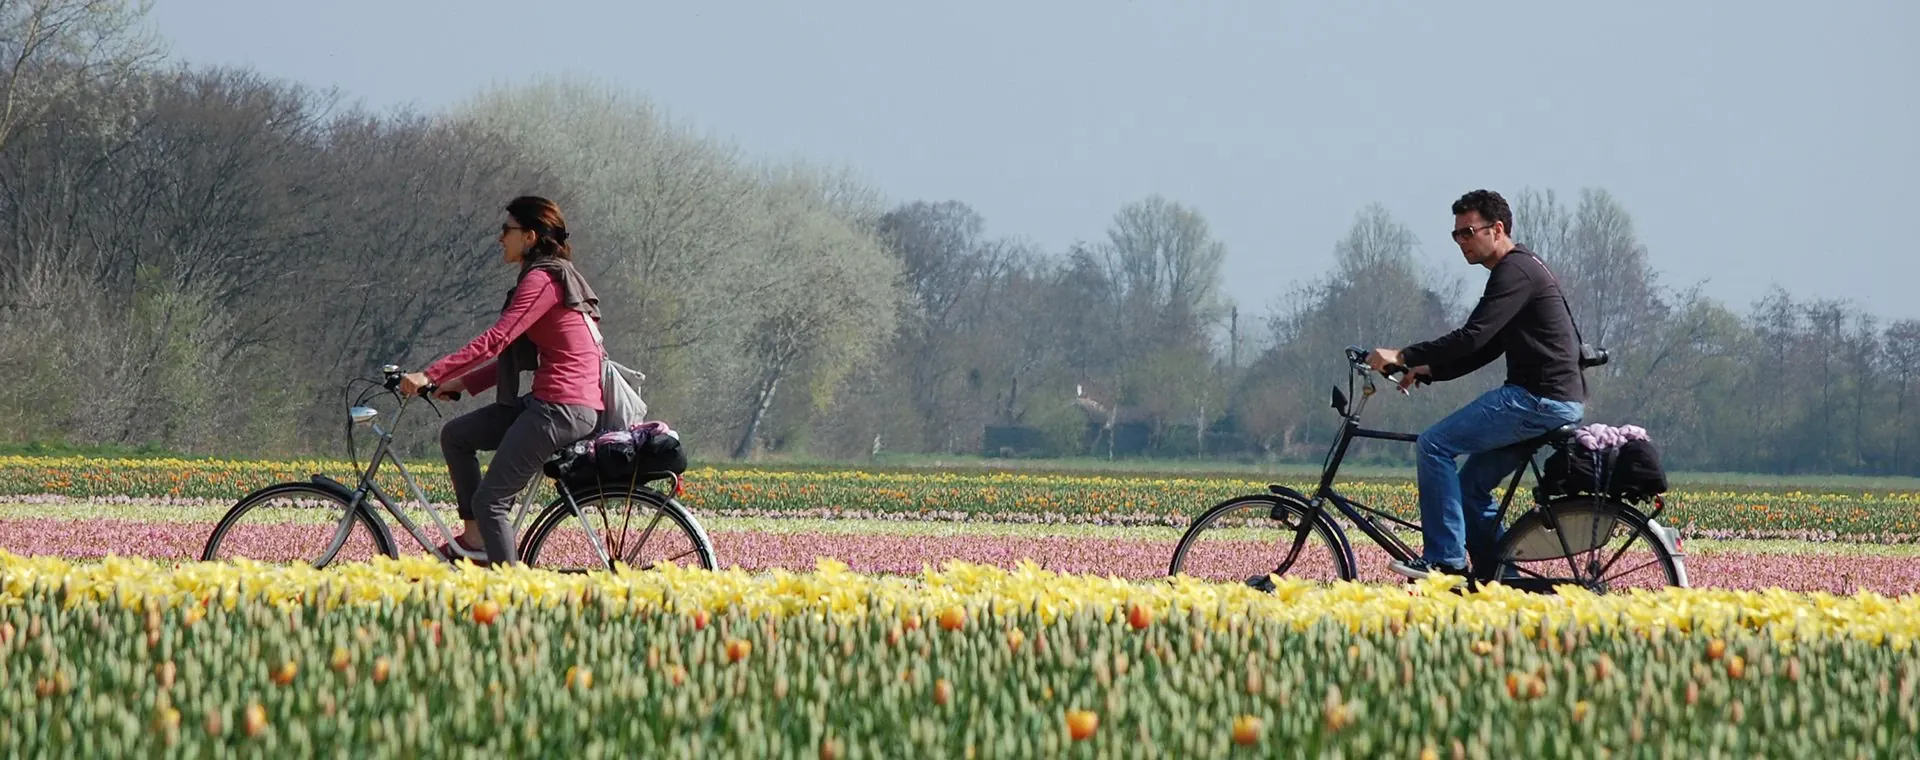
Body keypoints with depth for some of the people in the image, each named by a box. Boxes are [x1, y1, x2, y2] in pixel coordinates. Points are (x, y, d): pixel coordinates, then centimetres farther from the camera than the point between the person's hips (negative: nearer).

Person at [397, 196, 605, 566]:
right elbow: (514, 355, 22)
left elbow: (496, 340, -22)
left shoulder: (542, 280, -13)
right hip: (547, 402, 10)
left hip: (561, 410, -10)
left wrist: (430, 375, -22)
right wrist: (463, 382, 15)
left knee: (490, 501, -9)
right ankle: (475, 536, 15)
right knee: (456, 434, 15)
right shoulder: (555, 276, 20)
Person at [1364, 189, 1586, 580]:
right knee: (1471, 484, 13)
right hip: (1557, 402, 10)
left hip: (1540, 400, -10)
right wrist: (1426, 370, 13)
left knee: (1434, 445, -11)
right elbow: (1486, 348, 23)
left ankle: (1445, 560, -12)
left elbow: (1473, 338, -21)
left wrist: (1403, 356, -19)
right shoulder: (1521, 268, 21)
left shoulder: (1515, 272, -12)